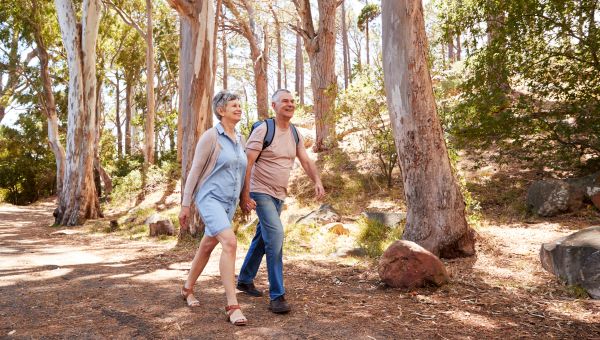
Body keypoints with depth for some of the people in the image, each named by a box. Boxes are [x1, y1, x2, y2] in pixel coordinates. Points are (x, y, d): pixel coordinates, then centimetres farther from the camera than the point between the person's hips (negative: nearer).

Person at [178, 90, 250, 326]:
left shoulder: (239, 139, 10)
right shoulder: (210, 136, -11)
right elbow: (195, 171, -9)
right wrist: (185, 204, -8)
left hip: (229, 202, 8)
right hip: (210, 199, -8)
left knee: (207, 246, 18)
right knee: (230, 243, -24)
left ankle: (188, 289, 39)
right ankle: (232, 306, -20)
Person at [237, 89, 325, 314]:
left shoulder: (295, 134, 8)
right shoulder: (263, 130, -14)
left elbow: (306, 162, 6)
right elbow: (247, 164, -17)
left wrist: (317, 181, -13)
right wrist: (244, 196, -22)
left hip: (279, 195, 8)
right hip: (261, 193, -8)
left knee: (262, 238, 17)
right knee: (275, 234, -19)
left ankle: (245, 280, 36)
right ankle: (277, 296, -13)